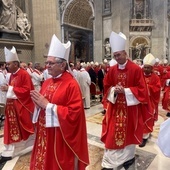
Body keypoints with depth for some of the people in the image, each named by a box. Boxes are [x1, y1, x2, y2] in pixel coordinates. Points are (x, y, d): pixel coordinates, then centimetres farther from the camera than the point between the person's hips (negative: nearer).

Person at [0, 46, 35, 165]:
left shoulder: (24, 74, -17)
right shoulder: (12, 75, 10)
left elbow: (26, 90, -23)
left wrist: (10, 89, -21)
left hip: (22, 107, -8)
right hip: (12, 106, 8)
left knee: (27, 128, 8)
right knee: (12, 129, 13)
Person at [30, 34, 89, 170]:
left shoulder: (71, 84, -17)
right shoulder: (47, 82, 6)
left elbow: (74, 113, -22)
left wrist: (47, 105, -22)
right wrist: (38, 102, -9)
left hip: (61, 138, -7)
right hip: (44, 134, 7)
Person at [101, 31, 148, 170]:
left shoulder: (136, 69, -10)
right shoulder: (112, 70, 2)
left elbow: (141, 90, -10)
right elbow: (107, 87, 9)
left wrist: (125, 90, -19)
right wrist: (114, 90, -12)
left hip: (130, 107, -3)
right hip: (115, 106, 3)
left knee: (129, 132, 12)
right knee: (112, 134, 6)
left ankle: (129, 157, 36)